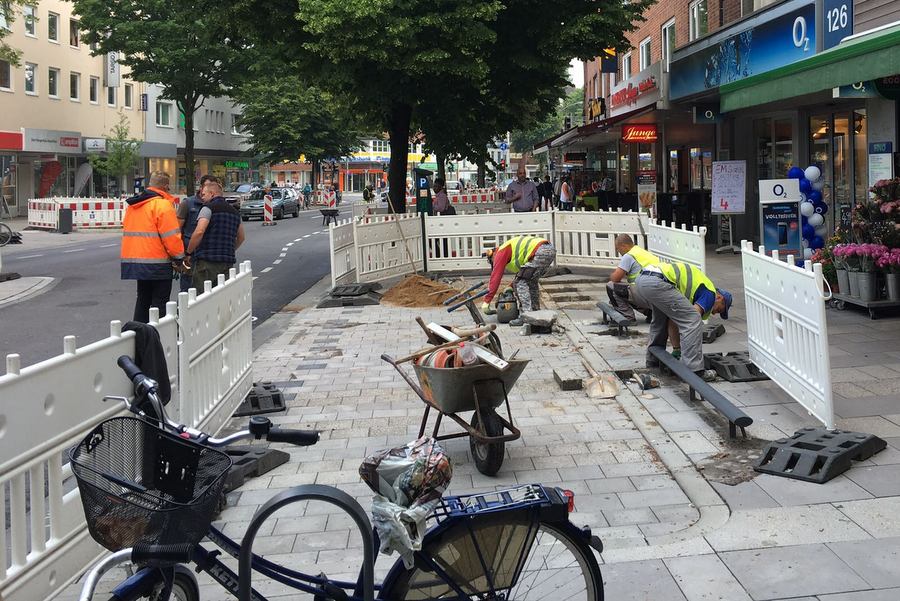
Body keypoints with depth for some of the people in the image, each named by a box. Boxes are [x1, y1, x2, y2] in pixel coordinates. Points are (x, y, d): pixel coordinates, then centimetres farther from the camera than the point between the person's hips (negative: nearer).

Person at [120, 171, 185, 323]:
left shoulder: (132, 205, 13)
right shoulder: (163, 204, -13)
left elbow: (128, 230, 18)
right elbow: (172, 236, -16)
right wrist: (179, 256, -4)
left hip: (134, 260, 8)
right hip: (156, 262, -8)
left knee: (143, 299, 19)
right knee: (160, 301, -1)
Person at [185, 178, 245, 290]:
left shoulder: (208, 208, -5)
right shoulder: (235, 211, 17)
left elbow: (199, 232, -17)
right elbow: (241, 238, 24)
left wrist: (188, 253, -8)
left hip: (207, 261, -7)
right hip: (227, 263, 7)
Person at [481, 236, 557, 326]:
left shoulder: (501, 252, 7)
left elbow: (495, 277, 3)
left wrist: (486, 301, 5)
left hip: (541, 252, -9)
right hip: (551, 249, 9)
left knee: (521, 282, -1)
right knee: (531, 281, 24)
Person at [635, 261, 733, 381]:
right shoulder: (710, 293, 8)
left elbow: (672, 320, 31)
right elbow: (692, 321, -2)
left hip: (641, 278, 10)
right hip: (656, 282, -10)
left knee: (661, 317, 33)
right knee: (693, 320, -6)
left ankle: (653, 361, 42)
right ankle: (694, 371, -9)